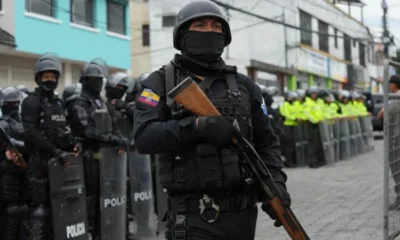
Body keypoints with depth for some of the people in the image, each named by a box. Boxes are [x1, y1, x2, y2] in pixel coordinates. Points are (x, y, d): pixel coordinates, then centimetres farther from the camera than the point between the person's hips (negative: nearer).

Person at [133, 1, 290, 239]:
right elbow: (144, 137, -14)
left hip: (242, 211, 4)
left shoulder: (243, 85, 10)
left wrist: (276, 182, -4)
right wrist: (197, 125, -25)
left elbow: (266, 143, 13)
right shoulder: (161, 83, 0)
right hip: (194, 215, -4)